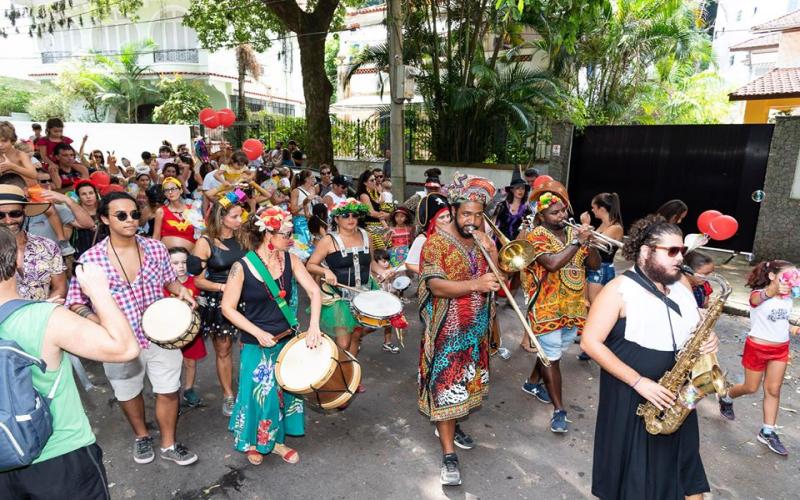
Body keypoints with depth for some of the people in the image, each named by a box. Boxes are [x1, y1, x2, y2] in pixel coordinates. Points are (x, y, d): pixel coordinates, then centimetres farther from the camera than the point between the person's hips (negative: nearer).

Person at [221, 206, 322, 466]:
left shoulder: (290, 260, -6)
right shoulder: (242, 267, -17)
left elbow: (314, 291, -9)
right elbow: (228, 308, -11)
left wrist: (313, 325, -21)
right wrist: (258, 333, -19)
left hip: (288, 340, 4)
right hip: (257, 345, -4)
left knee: (285, 391, 15)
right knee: (259, 394, 9)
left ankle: (277, 440, 38)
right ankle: (252, 442, 38)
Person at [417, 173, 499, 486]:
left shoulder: (483, 241, 6)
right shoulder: (436, 242, -13)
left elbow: (498, 277, 2)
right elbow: (436, 286, -23)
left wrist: (492, 251, -14)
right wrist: (475, 284, -35)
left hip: (477, 329, 6)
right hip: (447, 331, -6)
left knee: (465, 382, 18)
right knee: (446, 386, -2)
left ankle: (450, 426, 42)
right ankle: (448, 454, 8)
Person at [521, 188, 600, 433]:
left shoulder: (573, 232, 8)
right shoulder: (537, 236, -11)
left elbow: (595, 264, 6)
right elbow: (552, 264, -27)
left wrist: (589, 242, -12)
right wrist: (578, 241, -22)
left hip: (574, 306, 7)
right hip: (548, 308, -7)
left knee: (555, 351, 20)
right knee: (551, 357, 0)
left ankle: (532, 382, 42)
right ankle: (559, 409, 9)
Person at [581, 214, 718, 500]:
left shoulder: (681, 284, 4)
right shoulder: (619, 289, -16)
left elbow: (695, 328, 18)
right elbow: (590, 342, -19)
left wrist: (709, 339, -6)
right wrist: (638, 381, -23)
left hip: (676, 396, 6)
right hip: (629, 398, -6)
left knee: (682, 470, 18)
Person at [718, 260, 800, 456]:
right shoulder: (758, 295, -19)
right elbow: (762, 297, -45)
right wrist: (774, 290, -67)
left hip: (781, 349, 6)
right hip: (758, 347, -6)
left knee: (773, 390, 8)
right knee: (751, 388, 9)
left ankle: (768, 432, 18)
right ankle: (726, 398, 39)